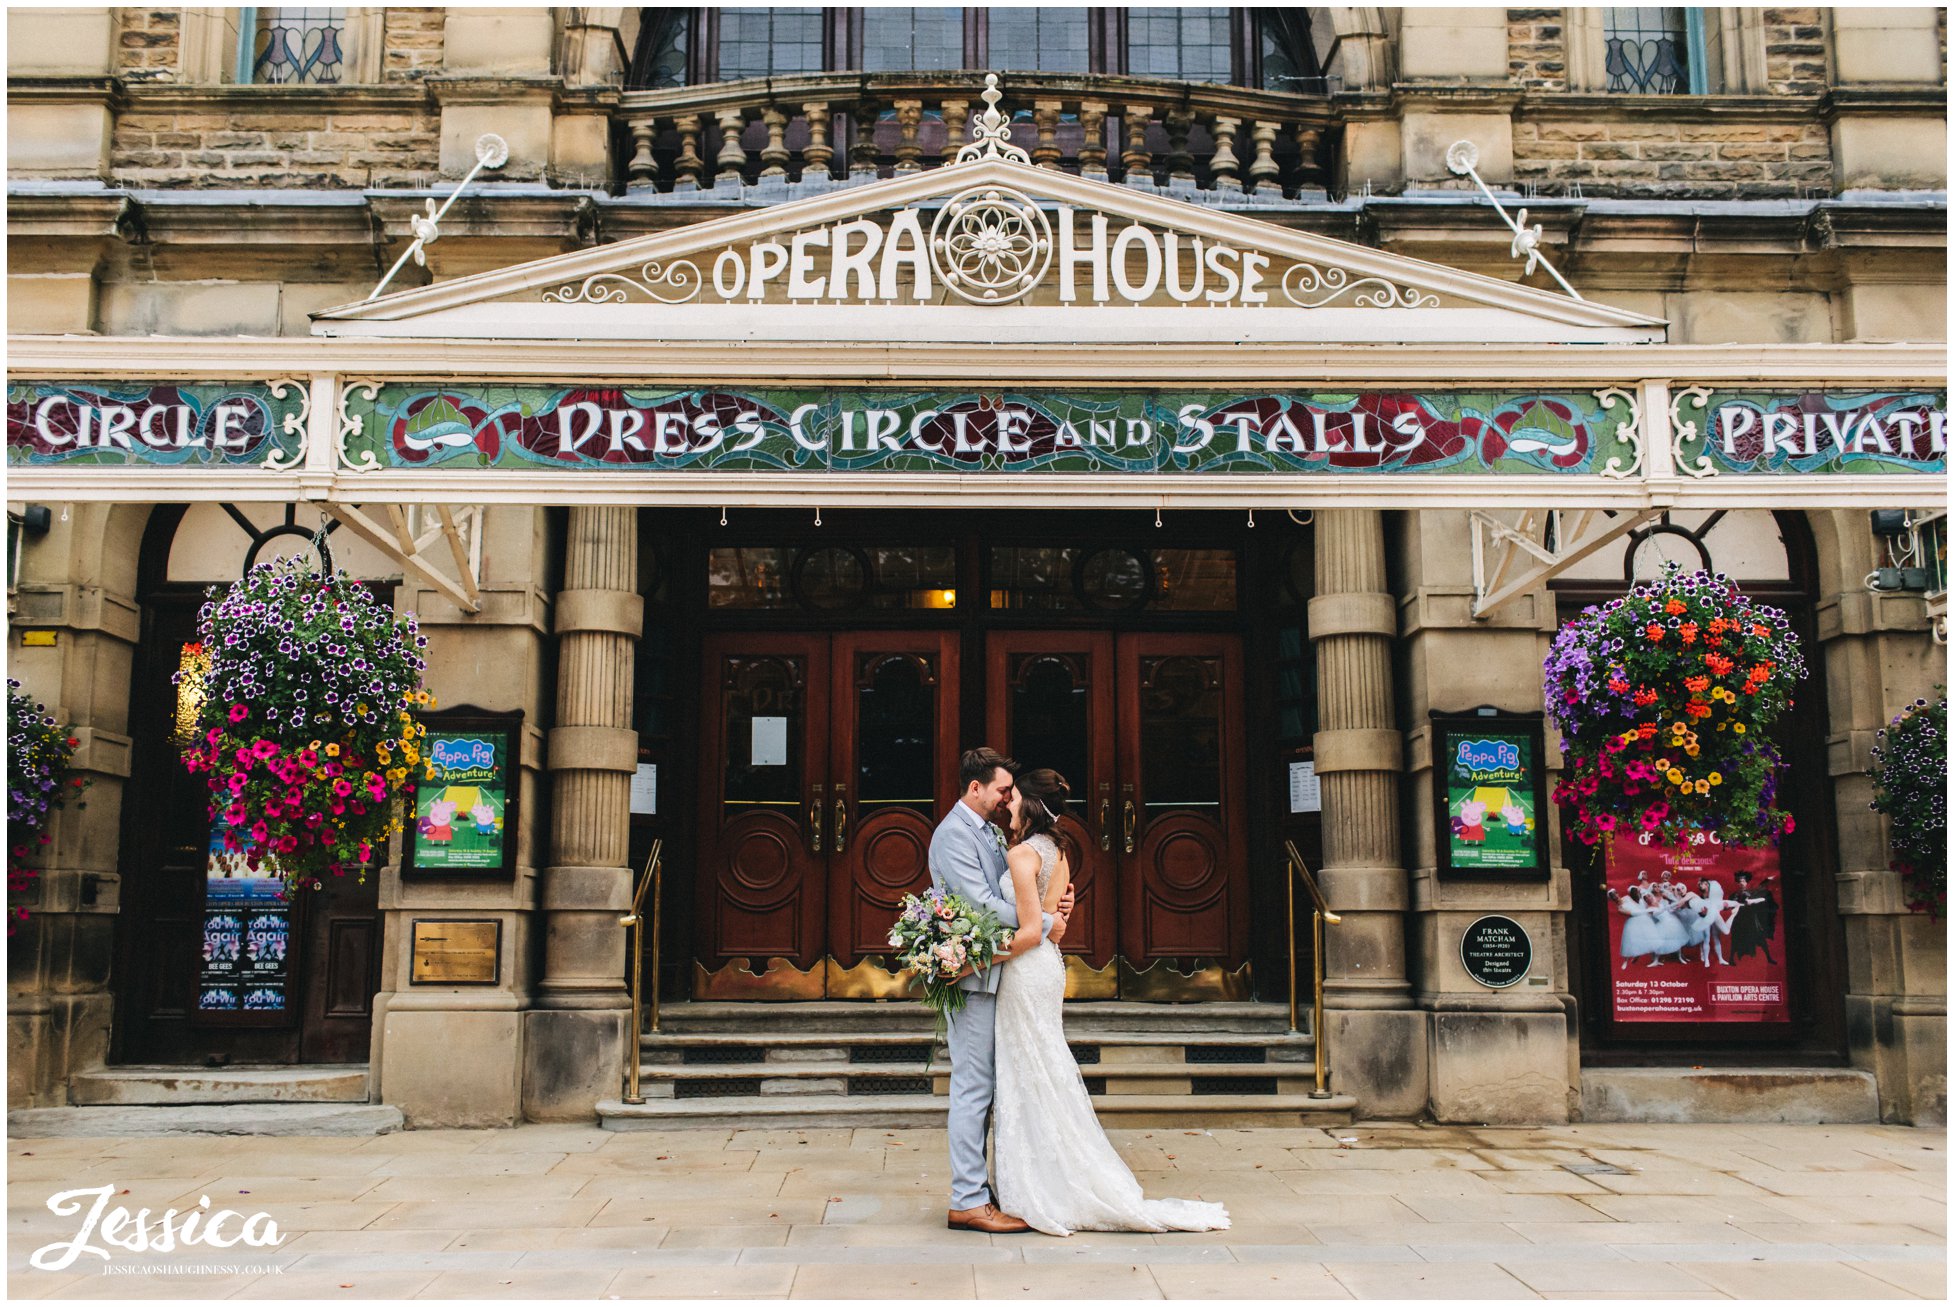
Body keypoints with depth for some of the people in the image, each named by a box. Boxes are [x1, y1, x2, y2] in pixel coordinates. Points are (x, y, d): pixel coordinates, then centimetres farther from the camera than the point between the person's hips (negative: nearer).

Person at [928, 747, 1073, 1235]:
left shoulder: (990, 833, 17)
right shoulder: (954, 834, -13)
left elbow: (1007, 898, 19)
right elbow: (982, 904, -20)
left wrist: (1051, 903, 0)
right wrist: (1045, 923, -13)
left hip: (995, 975, 9)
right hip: (972, 975, -9)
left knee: (983, 1087, 12)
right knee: (973, 1087, -6)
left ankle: (977, 1189, 18)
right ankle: (967, 1201, -1)